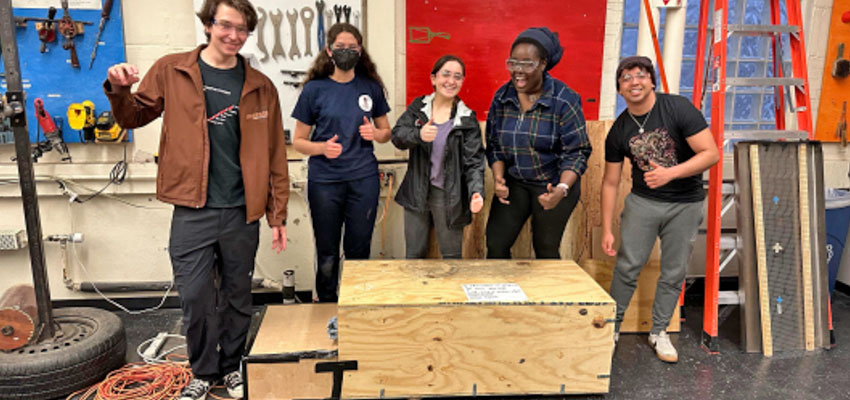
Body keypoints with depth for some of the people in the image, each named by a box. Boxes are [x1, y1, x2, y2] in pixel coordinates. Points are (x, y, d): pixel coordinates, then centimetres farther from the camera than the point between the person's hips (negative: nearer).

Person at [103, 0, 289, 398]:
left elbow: (274, 156, 5)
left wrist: (277, 215, 3)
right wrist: (119, 91, -10)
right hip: (192, 211, -1)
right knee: (194, 296, 3)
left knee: (237, 295, 13)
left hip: (242, 212, 1)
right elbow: (133, 119, 12)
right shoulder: (170, 71, 2)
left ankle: (232, 366, 33)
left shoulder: (260, 87, 4)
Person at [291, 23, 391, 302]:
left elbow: (386, 132, 15)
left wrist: (374, 133, -8)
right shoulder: (314, 89, 0)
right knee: (327, 253, 8)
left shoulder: (371, 87, 6)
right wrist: (322, 147, -17)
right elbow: (298, 140, 3)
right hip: (324, 181, -1)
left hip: (363, 179, 1)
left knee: (359, 249, 8)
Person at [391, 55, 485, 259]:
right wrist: (418, 135, -30)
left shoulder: (467, 119, -4)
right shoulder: (418, 107, 3)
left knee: (451, 256, 12)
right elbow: (397, 135, -8)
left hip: (448, 196, -2)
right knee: (414, 255, 15)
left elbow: (474, 161, -11)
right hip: (417, 192, 2)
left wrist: (477, 191, -28)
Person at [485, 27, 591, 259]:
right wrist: (498, 178, -11)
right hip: (513, 183, 4)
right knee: (495, 244, 2)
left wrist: (562, 189, -30)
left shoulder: (564, 100, -17)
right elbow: (494, 145, 5)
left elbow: (577, 152, -17)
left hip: (553, 185, -4)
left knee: (546, 250, 8)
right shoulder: (502, 97, -2)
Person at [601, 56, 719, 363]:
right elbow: (610, 182, 1)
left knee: (674, 272, 6)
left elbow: (711, 153, -17)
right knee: (627, 266, -3)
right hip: (642, 201, 1)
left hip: (685, 203, -1)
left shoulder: (678, 108, -14)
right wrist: (606, 230, -1)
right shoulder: (619, 131, -5)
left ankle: (659, 332, 23)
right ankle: (612, 326, 14)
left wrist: (670, 173, -30)